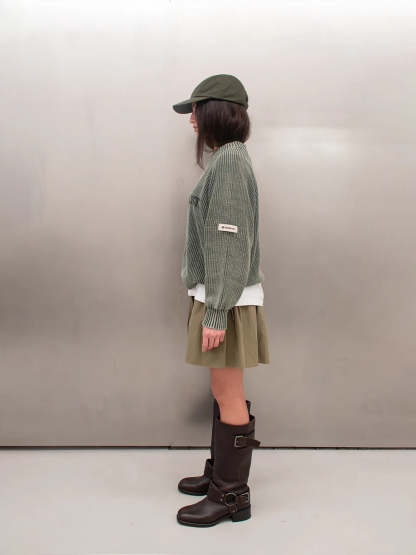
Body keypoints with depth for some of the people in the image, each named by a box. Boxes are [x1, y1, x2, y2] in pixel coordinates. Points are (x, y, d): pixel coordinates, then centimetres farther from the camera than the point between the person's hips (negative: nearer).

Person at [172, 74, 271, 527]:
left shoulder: (230, 160, -15)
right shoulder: (226, 159, 14)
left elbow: (232, 241, -20)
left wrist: (216, 311, -21)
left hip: (227, 300, -9)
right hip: (217, 295, 9)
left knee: (228, 396, 1)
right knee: (223, 393, 18)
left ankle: (231, 495, 15)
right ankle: (220, 472, 32)